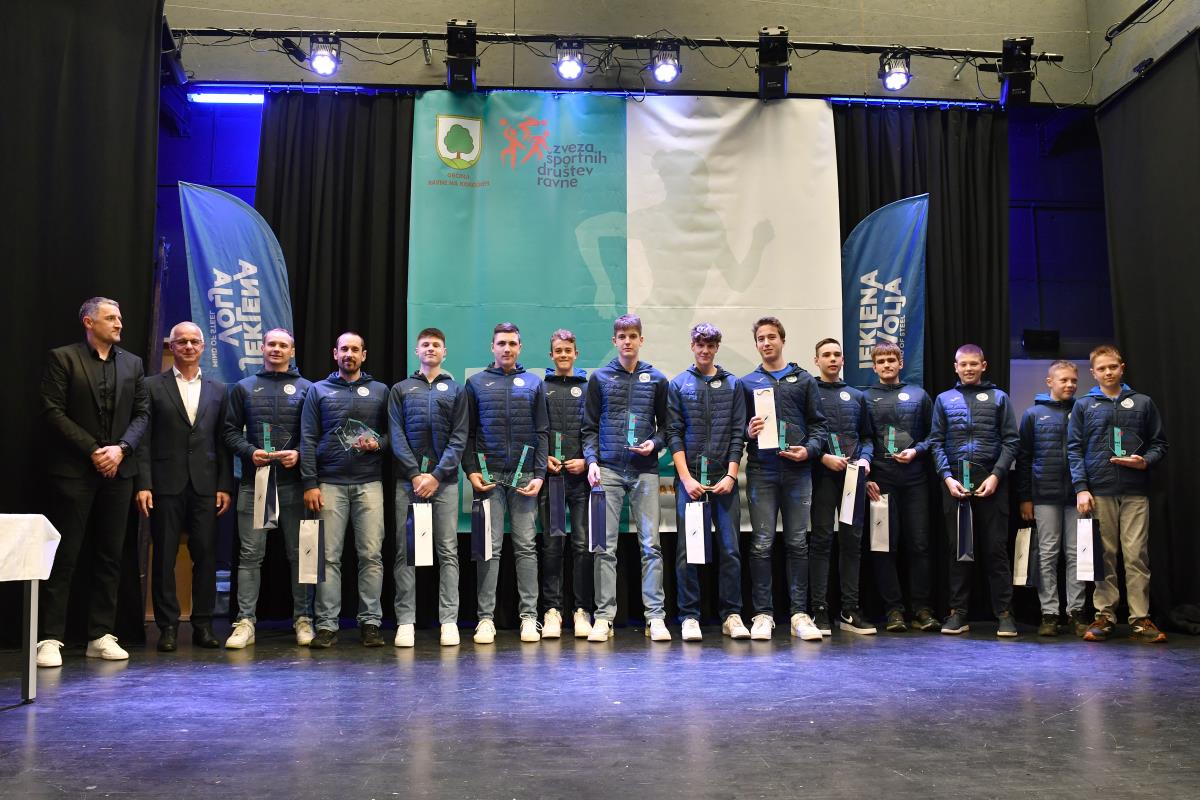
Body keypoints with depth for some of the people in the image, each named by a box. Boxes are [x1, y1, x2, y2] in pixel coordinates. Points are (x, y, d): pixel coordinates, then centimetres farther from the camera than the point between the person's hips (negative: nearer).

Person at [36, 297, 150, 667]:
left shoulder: (132, 363, 13)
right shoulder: (63, 358, 0)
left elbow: (142, 413, 10)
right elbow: (53, 411, -7)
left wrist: (121, 447, -7)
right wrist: (93, 451, -12)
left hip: (117, 470, 4)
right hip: (73, 470, -4)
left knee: (110, 556, 6)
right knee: (63, 556, -2)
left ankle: (101, 635, 12)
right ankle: (50, 638, 4)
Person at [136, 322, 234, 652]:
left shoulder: (217, 390, 12)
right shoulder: (153, 386, 5)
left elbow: (223, 441, 9)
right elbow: (143, 439, 0)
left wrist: (225, 486, 3)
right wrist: (143, 484, -8)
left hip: (205, 486, 2)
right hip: (166, 485, -2)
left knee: (206, 555, 4)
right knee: (164, 557, 3)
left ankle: (203, 624, 13)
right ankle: (168, 626, 12)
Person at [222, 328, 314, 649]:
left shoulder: (306, 389, 8)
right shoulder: (243, 388, 13)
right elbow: (231, 431, 9)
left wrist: (298, 454, -13)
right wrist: (250, 452, -8)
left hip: (293, 481, -1)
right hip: (254, 481, 1)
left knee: (299, 553, 4)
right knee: (250, 554, 0)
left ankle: (303, 619, 12)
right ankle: (245, 621, 4)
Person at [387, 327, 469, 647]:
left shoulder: (456, 390, 12)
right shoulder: (401, 389, 13)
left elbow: (459, 438, 3)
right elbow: (396, 435, 3)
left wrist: (437, 475, -9)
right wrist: (415, 474, -9)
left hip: (444, 479, 0)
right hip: (407, 478, 0)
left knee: (448, 551, -1)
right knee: (404, 551, 0)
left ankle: (449, 620, 0)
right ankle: (405, 621, 3)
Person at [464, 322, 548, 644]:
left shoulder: (534, 383, 12)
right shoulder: (476, 383, 10)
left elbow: (542, 432, 8)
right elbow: (467, 433, 8)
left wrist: (539, 474, -1)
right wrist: (471, 470, -4)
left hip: (524, 476, 1)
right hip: (488, 475, -1)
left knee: (526, 546, 2)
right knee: (489, 547, -1)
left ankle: (529, 616, 6)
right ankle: (486, 617, 4)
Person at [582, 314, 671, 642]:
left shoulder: (656, 379, 10)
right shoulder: (600, 377, 8)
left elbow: (665, 425, 14)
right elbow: (590, 427, 8)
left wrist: (654, 443, -6)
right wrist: (592, 460, -5)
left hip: (645, 471, 0)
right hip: (608, 470, 0)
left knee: (651, 544, -1)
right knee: (605, 546, 0)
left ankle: (655, 617, 4)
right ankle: (604, 617, 5)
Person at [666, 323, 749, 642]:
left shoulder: (732, 384, 10)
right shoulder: (678, 385, 6)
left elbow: (738, 433, 6)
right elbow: (673, 434, 1)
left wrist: (731, 475, -4)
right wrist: (686, 478, -7)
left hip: (724, 477, 1)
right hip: (689, 477, -1)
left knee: (730, 549, 2)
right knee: (687, 551, -1)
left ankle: (732, 615, 10)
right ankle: (689, 617, 6)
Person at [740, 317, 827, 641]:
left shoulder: (803, 380, 13)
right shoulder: (747, 383, 12)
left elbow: (818, 423, 10)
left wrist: (809, 449, -7)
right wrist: (748, 432, -10)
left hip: (797, 471, 1)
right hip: (761, 471, 0)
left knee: (798, 543, 4)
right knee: (761, 544, -2)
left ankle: (799, 613, 10)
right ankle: (763, 613, 5)